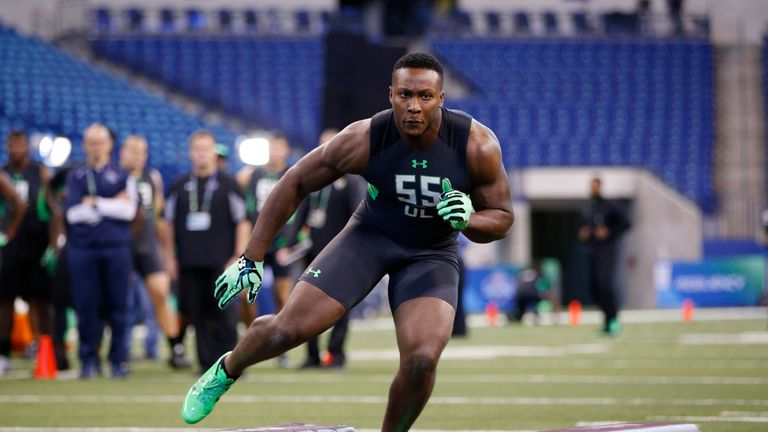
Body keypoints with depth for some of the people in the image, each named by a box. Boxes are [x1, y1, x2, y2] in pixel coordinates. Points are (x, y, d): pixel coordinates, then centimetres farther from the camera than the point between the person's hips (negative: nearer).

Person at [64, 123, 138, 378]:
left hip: (117, 248, -1)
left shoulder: (122, 175, 10)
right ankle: (89, 360, 7)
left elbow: (129, 210, -5)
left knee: (119, 306, -1)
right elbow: (72, 212, -3)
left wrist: (94, 203, -4)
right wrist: (112, 205, -4)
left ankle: (120, 360, 5)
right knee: (86, 307, -1)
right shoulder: (75, 177, 12)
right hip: (83, 249, 1)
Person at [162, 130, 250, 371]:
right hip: (189, 263, 3)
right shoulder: (179, 187, 11)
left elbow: (242, 222, 2)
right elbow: (169, 223, 16)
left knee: (225, 315, -6)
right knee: (197, 316, 2)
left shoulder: (227, 185, 3)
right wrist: (169, 257, 9)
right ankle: (206, 363, 7)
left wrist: (238, 258, -6)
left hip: (221, 263, -3)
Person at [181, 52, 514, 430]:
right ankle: (225, 371, 26)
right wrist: (251, 259, -11)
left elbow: (501, 218, -9)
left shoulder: (478, 147, -24)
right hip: (371, 234, 0)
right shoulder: (363, 140, -24)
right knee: (288, 328, -9)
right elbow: (295, 183, -10)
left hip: (431, 254, 0)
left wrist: (468, 220, -34)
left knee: (421, 360, -22)